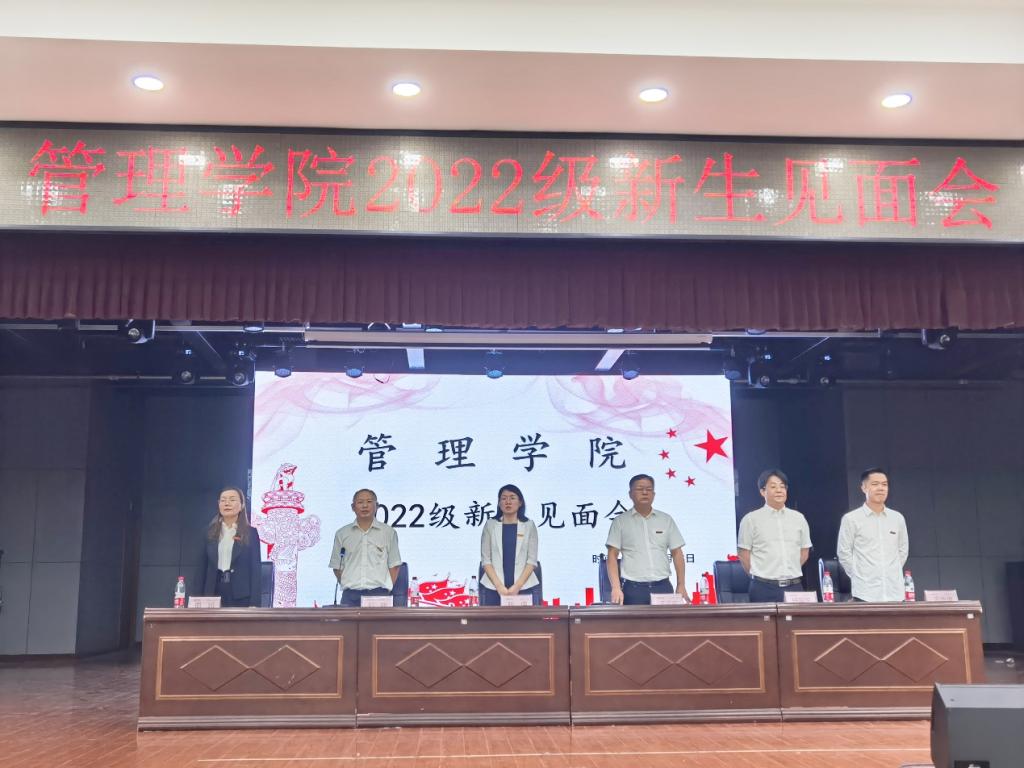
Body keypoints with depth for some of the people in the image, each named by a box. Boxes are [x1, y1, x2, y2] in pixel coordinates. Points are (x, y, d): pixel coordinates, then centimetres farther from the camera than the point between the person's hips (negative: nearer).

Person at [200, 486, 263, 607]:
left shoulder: (250, 533, 2)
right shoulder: (211, 532, 11)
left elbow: (255, 569, -2)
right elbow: (205, 568, 12)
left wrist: (254, 603, -10)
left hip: (241, 597, -3)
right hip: (215, 594, 3)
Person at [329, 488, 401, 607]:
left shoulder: (388, 532, 8)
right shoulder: (342, 534, 11)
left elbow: (394, 565, 8)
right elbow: (337, 566, 14)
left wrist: (387, 590, -1)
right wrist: (347, 586, 3)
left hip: (379, 593, -1)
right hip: (350, 595, 1)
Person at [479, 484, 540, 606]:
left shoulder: (529, 525, 6)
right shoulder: (490, 525, 6)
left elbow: (532, 560, 2)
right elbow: (485, 559, 2)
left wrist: (517, 586, -11)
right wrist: (499, 586, -10)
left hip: (524, 587, 0)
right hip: (493, 589, 0)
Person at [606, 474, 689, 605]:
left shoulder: (666, 520, 11)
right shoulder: (620, 522, 3)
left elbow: (677, 553, 12)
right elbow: (612, 556, -1)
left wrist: (681, 585, 4)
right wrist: (616, 588, -11)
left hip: (662, 586, 2)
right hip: (633, 588, -2)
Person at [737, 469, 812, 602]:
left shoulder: (798, 518, 10)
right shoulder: (751, 519, -1)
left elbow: (804, 552, 17)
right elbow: (744, 555, 1)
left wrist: (789, 574, 12)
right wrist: (758, 576, 6)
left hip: (794, 586, 3)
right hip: (764, 589, -3)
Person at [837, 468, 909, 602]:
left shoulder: (898, 518, 9)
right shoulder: (851, 519, -3)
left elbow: (903, 550, 18)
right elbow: (844, 553, -1)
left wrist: (892, 574, 13)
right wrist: (860, 576, 1)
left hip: (894, 592, 4)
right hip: (865, 593, -4)